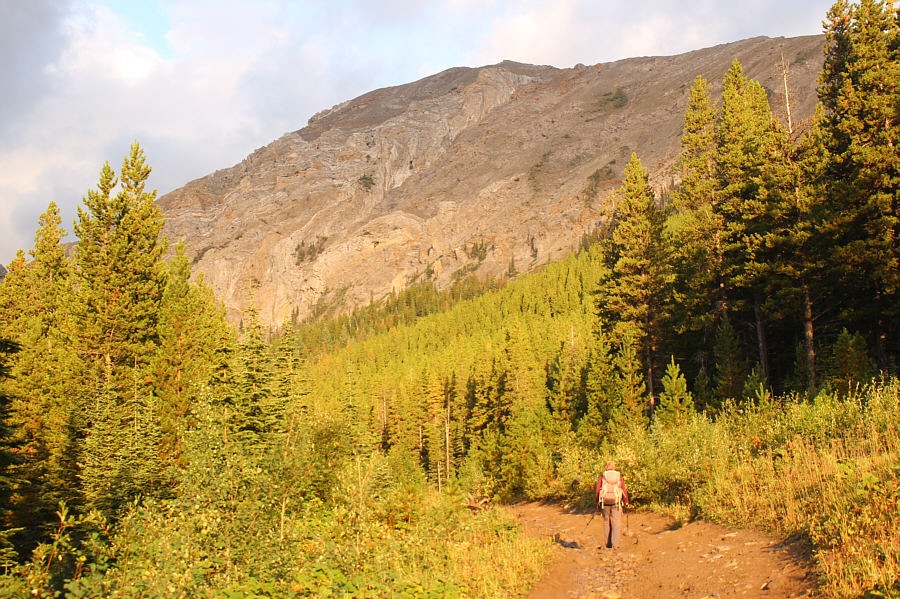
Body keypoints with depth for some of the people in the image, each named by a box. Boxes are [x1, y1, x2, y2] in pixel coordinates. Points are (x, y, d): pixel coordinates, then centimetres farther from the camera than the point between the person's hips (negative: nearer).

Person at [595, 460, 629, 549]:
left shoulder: (602, 476, 4)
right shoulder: (619, 476, 5)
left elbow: (597, 489, 0)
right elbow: (624, 490, 1)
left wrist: (597, 502, 10)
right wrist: (626, 502, 10)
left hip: (605, 501, 1)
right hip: (616, 501, -1)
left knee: (606, 522, 12)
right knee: (616, 523, 0)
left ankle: (607, 543, 13)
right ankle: (616, 543, -10)